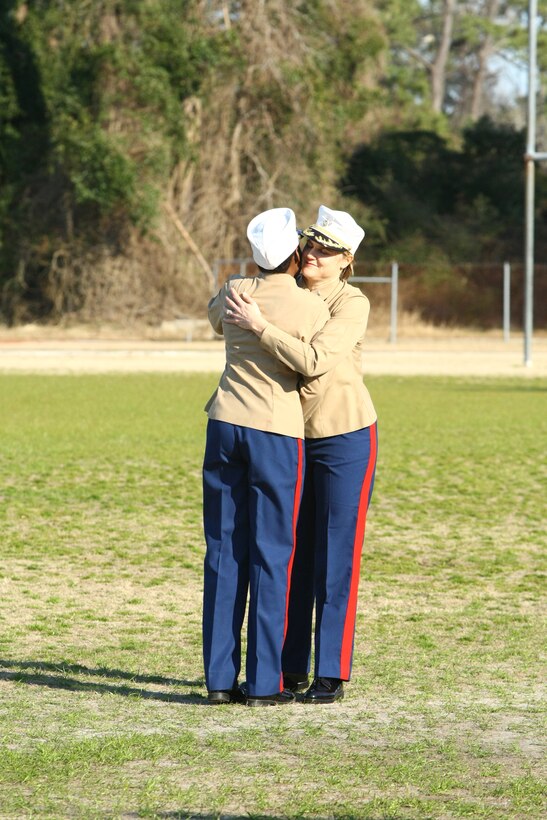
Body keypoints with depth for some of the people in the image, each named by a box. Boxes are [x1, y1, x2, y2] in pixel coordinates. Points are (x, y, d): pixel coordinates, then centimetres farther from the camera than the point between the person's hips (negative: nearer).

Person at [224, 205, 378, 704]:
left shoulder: (352, 304, -15)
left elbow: (315, 361, -31)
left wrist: (258, 325, -28)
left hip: (346, 437, -6)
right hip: (295, 436, 6)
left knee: (336, 558, -3)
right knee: (292, 555, 8)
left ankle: (332, 675, 3)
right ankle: (291, 670, 15)